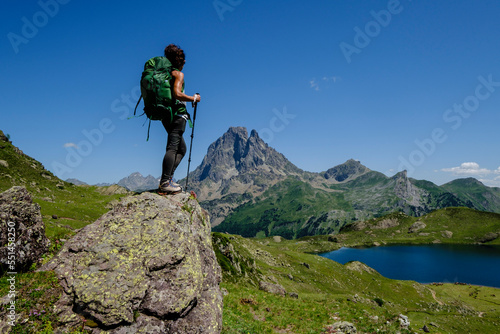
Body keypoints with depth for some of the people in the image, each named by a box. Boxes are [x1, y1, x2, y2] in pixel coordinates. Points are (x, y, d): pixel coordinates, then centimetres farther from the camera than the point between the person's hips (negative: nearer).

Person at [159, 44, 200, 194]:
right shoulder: (178, 74, -6)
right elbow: (177, 94, -21)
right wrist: (194, 99, -10)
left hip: (166, 115, 9)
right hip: (177, 114, -9)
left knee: (181, 148, 16)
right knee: (172, 147, -12)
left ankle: (167, 178, 11)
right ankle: (165, 183, -16)